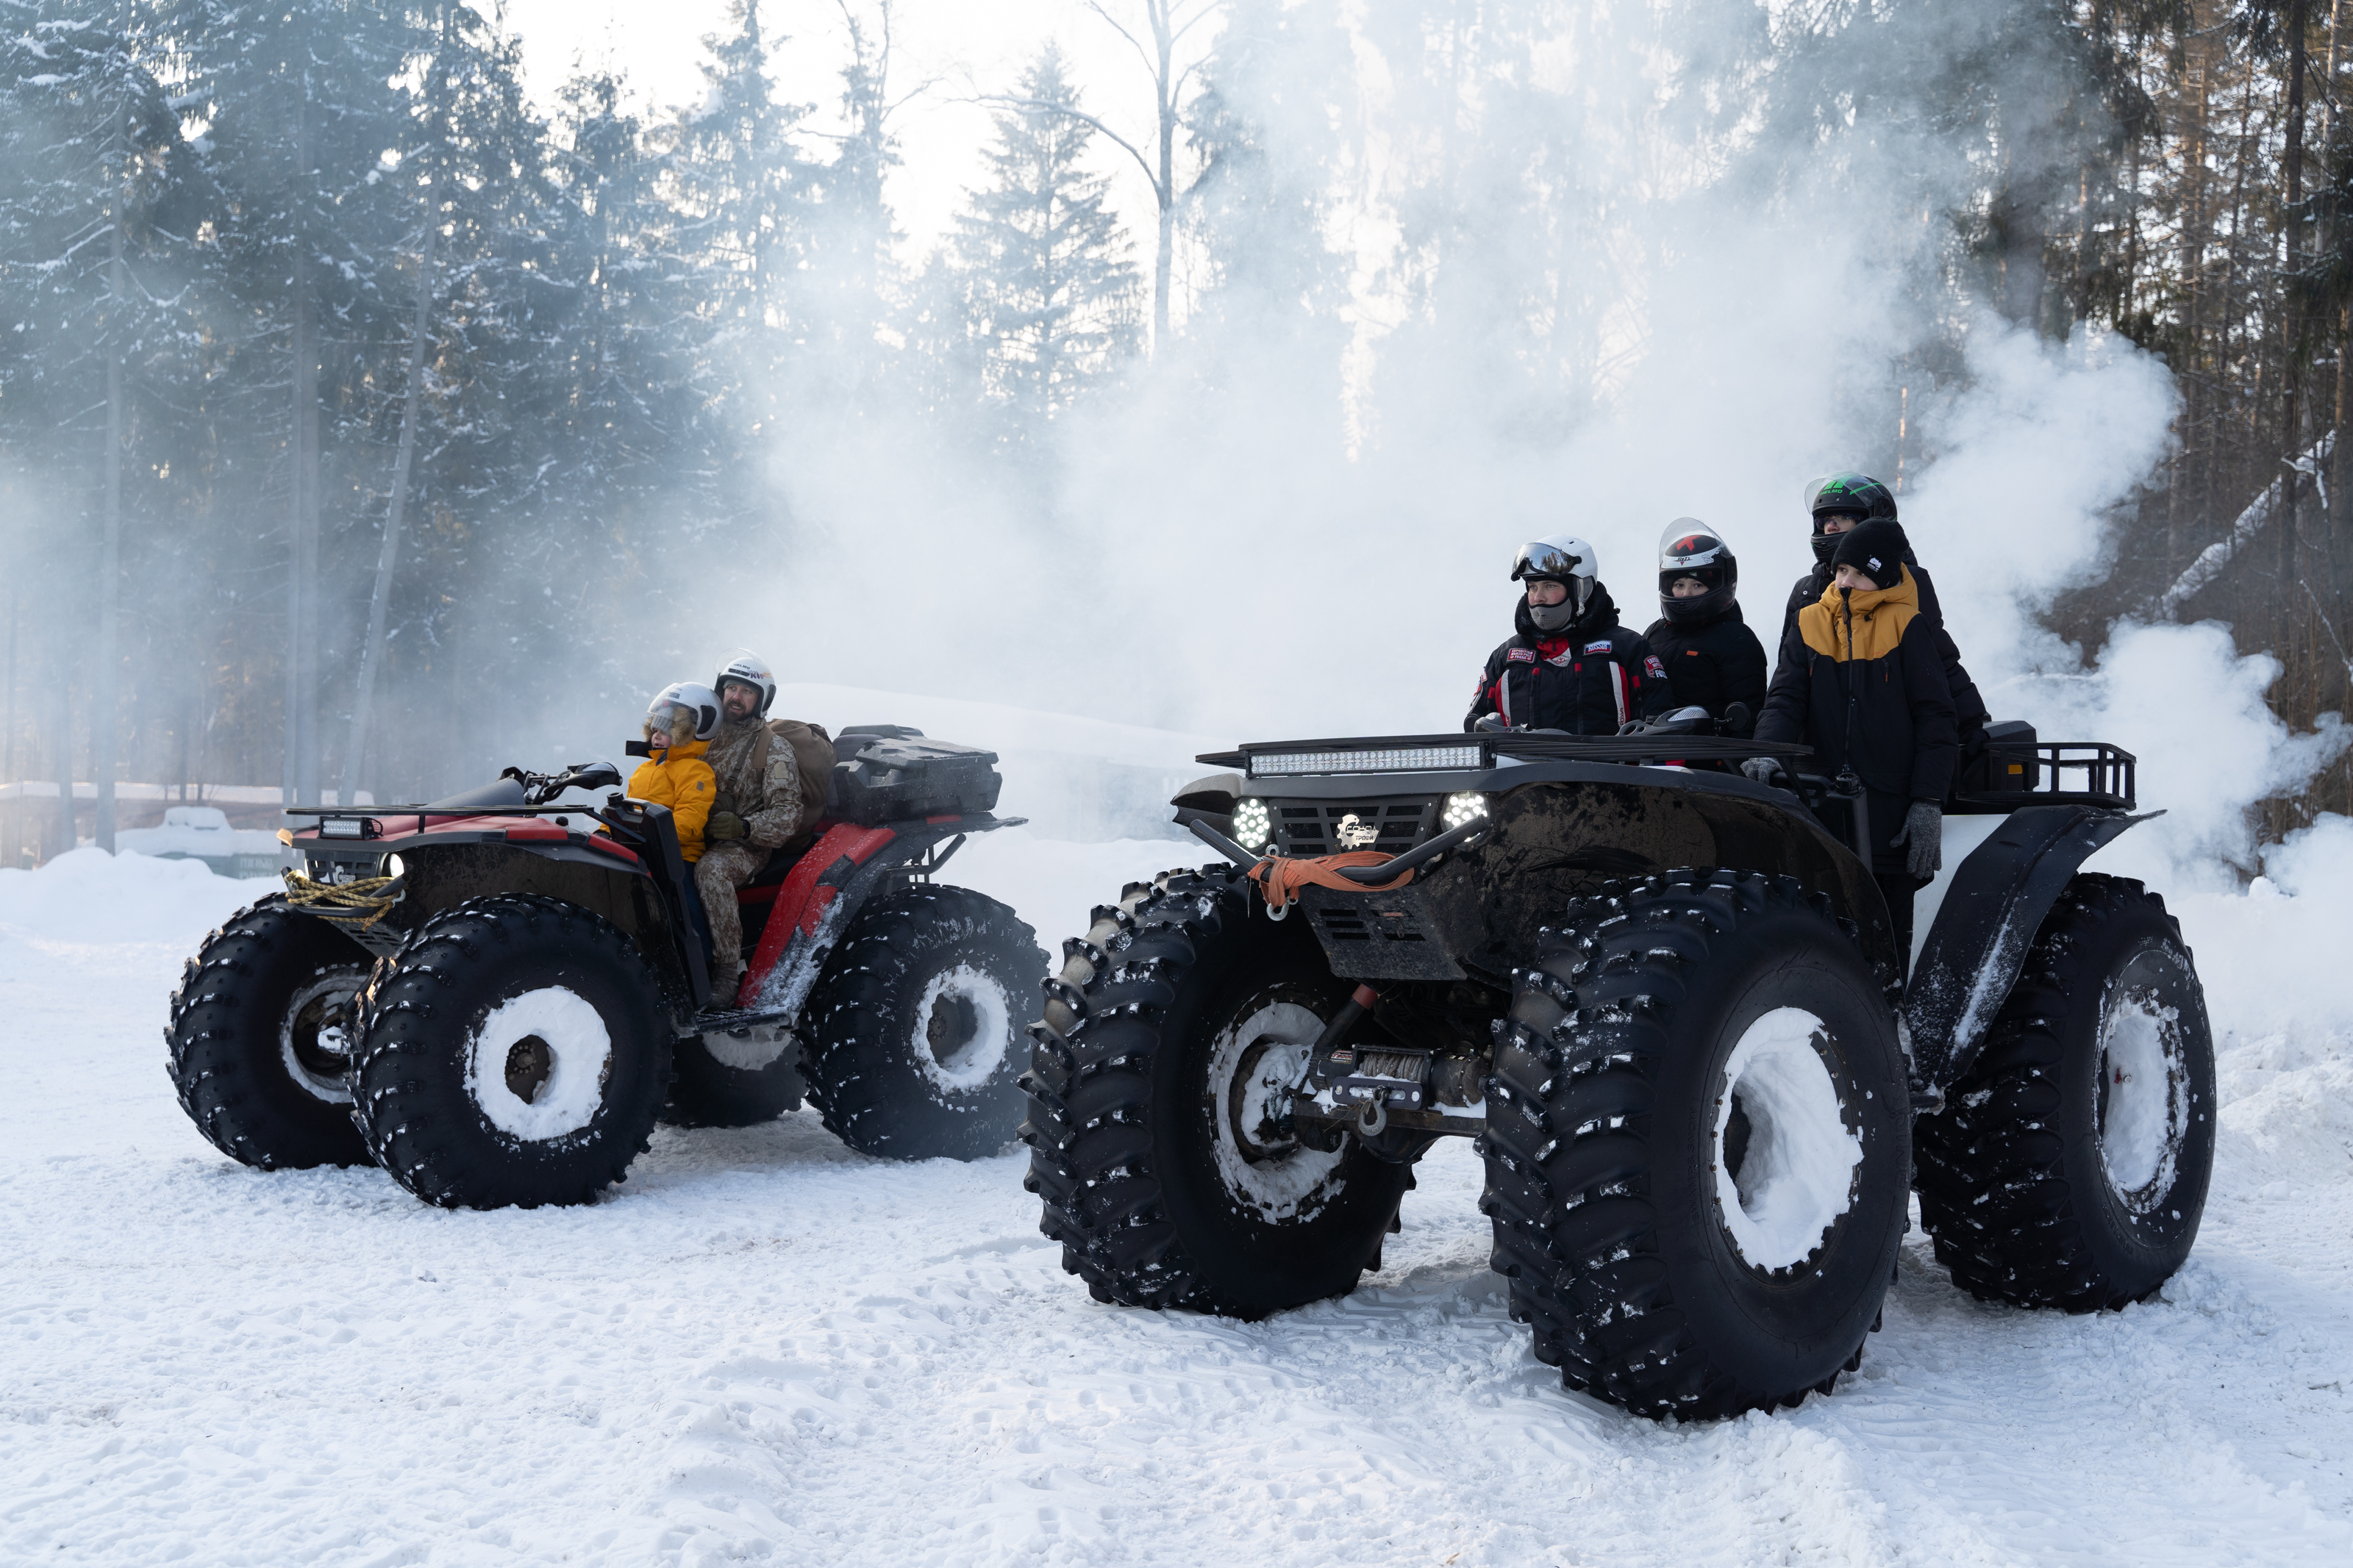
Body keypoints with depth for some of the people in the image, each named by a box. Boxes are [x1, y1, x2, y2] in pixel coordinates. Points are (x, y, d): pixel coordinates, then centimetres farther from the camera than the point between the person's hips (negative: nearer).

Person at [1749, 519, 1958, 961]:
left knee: (1888, 936, 0)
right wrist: (1767, 753, -16)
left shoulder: (1907, 628, 2)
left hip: (1890, 806, -3)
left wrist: (1929, 803, -7)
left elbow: (1936, 720, 1)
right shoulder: (1809, 626, 12)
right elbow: (1784, 700, 5)